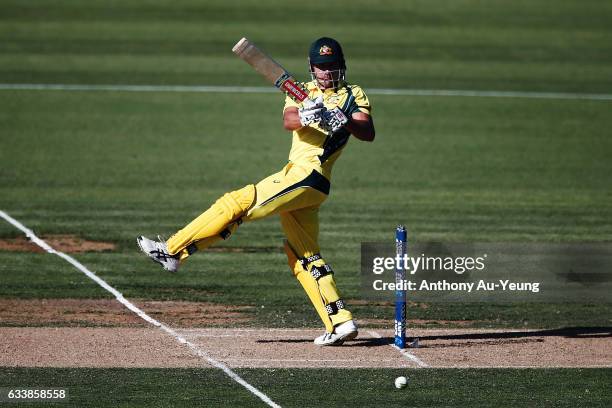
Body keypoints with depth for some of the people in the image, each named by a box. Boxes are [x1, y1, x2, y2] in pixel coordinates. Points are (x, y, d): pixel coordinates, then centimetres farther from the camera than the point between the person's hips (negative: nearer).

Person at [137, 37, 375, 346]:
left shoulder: (353, 95, 3)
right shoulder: (303, 91, 17)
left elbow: (368, 133, -13)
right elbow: (288, 121, -4)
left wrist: (344, 121, -33)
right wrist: (306, 117, -29)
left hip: (308, 175, -8)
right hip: (299, 180, 8)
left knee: (236, 203, -13)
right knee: (304, 256, 7)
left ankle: (172, 251, -11)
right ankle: (340, 322, 5)